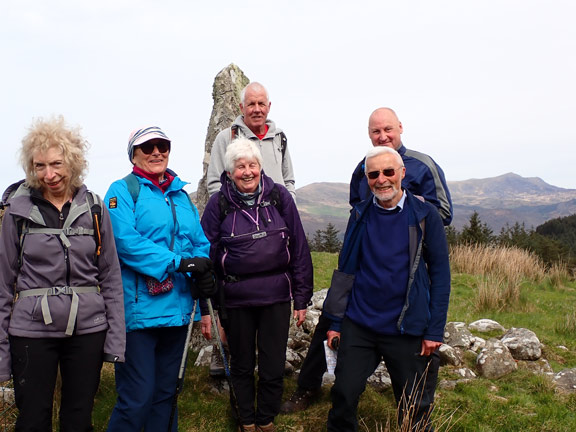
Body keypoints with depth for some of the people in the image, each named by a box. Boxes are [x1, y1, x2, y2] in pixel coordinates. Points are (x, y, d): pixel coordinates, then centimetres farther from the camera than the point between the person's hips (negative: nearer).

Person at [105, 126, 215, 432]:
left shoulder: (181, 195, 15)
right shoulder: (123, 190, -3)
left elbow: (199, 242, 13)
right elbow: (126, 240, -17)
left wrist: (204, 275, -8)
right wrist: (179, 262, -22)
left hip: (177, 310, 6)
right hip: (139, 311, -6)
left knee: (166, 394, 18)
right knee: (137, 398, -5)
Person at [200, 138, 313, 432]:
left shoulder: (279, 197, 0)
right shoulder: (219, 204, -2)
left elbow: (299, 250, 3)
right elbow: (206, 255, 0)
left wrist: (302, 298, 2)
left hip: (276, 297, 1)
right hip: (236, 299, 0)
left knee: (273, 368, 7)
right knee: (242, 366, 15)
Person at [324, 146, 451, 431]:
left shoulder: (424, 216, -5)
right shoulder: (360, 215, 3)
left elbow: (440, 275, -3)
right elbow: (345, 270, 7)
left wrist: (435, 330, -7)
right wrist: (335, 321, 5)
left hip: (406, 330, -2)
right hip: (358, 326, 2)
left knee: (415, 408, 9)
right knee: (344, 396, 4)